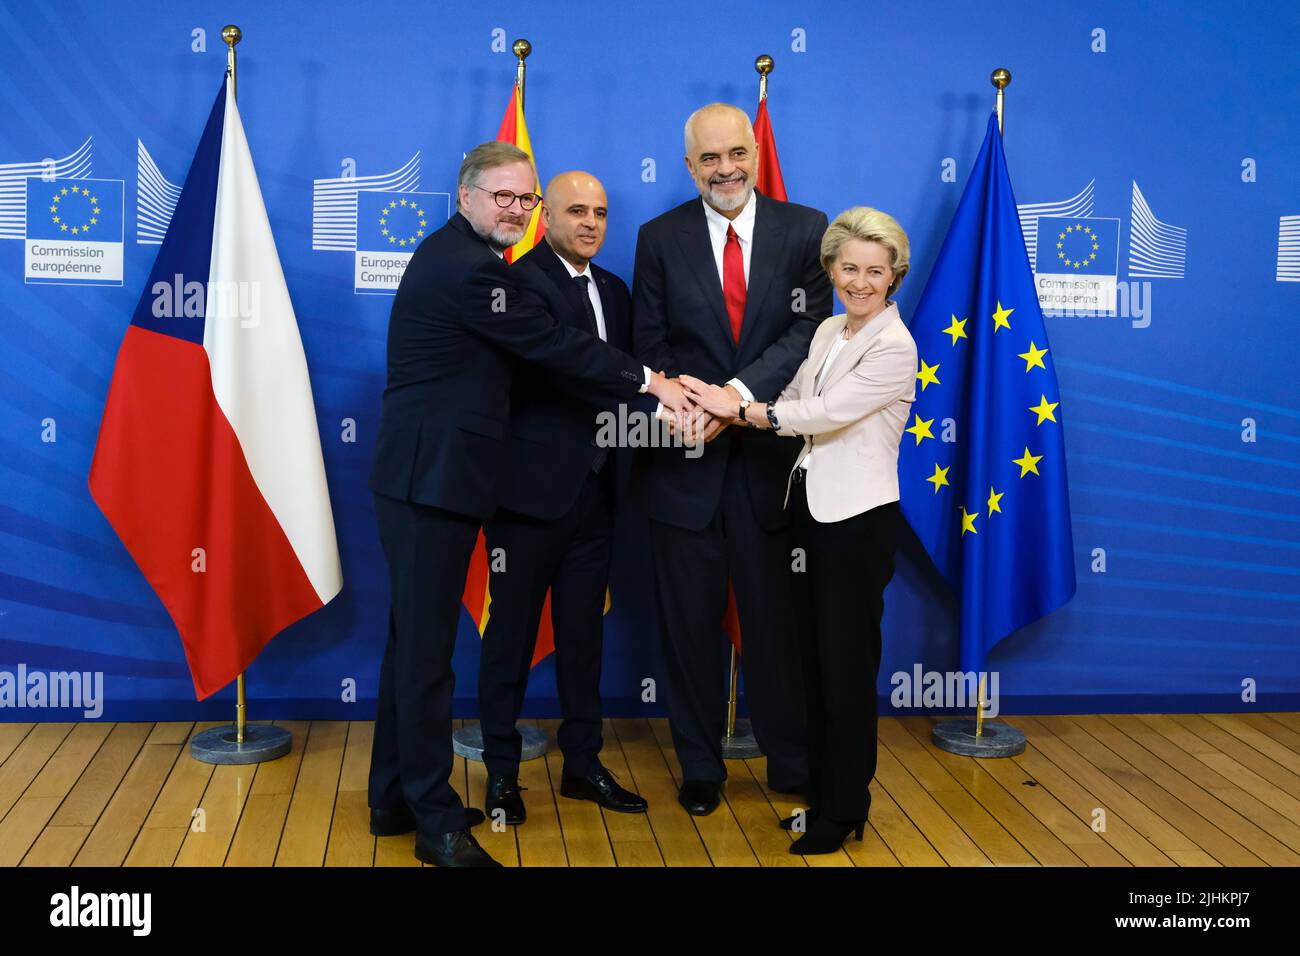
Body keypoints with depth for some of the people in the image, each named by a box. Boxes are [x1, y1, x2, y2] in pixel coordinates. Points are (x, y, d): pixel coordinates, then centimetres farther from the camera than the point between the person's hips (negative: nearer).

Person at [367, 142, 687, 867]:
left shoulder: (456, 253, 17)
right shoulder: (468, 267, -17)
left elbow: (532, 344, 18)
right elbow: (552, 344, -16)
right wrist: (649, 381, -9)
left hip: (427, 476, 11)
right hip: (433, 478, -11)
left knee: (417, 638, 16)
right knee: (428, 648, -4)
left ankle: (396, 797, 28)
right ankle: (436, 821, 5)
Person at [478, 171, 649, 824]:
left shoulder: (614, 290, 15)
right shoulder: (523, 281, -11)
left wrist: (666, 405, -7)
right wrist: (654, 395, -32)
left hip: (594, 485, 7)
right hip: (532, 485, -7)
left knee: (583, 630, 15)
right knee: (513, 630, 4)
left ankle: (582, 763, 26)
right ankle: (501, 772, 17)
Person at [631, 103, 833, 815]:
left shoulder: (804, 230, 2)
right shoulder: (660, 239, 4)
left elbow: (809, 330, -9)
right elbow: (649, 349, 2)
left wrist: (739, 394, -23)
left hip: (768, 456, 0)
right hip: (685, 462, 1)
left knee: (775, 617, 9)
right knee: (690, 621, 10)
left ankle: (791, 763, 26)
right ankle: (700, 768, 25)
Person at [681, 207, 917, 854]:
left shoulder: (894, 348, -13)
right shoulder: (828, 332, 11)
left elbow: (826, 413, -20)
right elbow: (794, 403, 10)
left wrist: (737, 407, -16)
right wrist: (722, 412, -6)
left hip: (858, 518, -7)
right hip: (810, 507, 7)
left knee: (846, 668, 2)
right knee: (814, 661, 13)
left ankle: (844, 811, 17)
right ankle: (822, 794, 26)